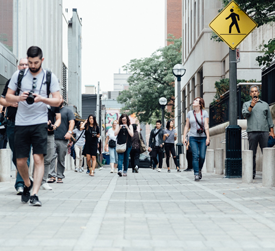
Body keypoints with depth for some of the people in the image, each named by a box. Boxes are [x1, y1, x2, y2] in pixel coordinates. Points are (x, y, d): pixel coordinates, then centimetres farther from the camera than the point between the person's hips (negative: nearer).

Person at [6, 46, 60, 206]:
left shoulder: (50, 77, 3)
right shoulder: (18, 75, 6)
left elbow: (57, 101, 0)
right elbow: (8, 97, 8)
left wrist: (42, 99, -18)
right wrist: (19, 98, -13)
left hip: (40, 122, -2)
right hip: (21, 123, 2)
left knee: (39, 158, -12)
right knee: (21, 161, 4)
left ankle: (34, 195, -12)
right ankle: (27, 184, 32)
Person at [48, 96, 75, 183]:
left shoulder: (67, 111, 11)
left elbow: (71, 122, 1)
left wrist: (69, 132, -13)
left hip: (63, 139, -1)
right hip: (52, 138, 1)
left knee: (61, 159, 2)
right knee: (51, 157, -13)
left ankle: (60, 177, 8)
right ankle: (52, 176, -15)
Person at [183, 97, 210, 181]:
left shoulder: (204, 113, 3)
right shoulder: (190, 113, 9)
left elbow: (206, 126, -2)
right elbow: (186, 126, 11)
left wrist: (208, 137, -8)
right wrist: (184, 137, 5)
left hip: (202, 137, -1)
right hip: (193, 137, 1)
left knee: (202, 156, -4)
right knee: (195, 156, -10)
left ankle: (199, 170, 23)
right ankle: (196, 174, -7)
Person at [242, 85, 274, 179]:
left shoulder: (265, 104, 18)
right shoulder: (246, 104, 14)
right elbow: (245, 114, -3)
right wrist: (251, 106, -16)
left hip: (264, 131, 1)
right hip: (252, 132, -1)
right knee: (252, 154, -2)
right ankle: (252, 173, 2)